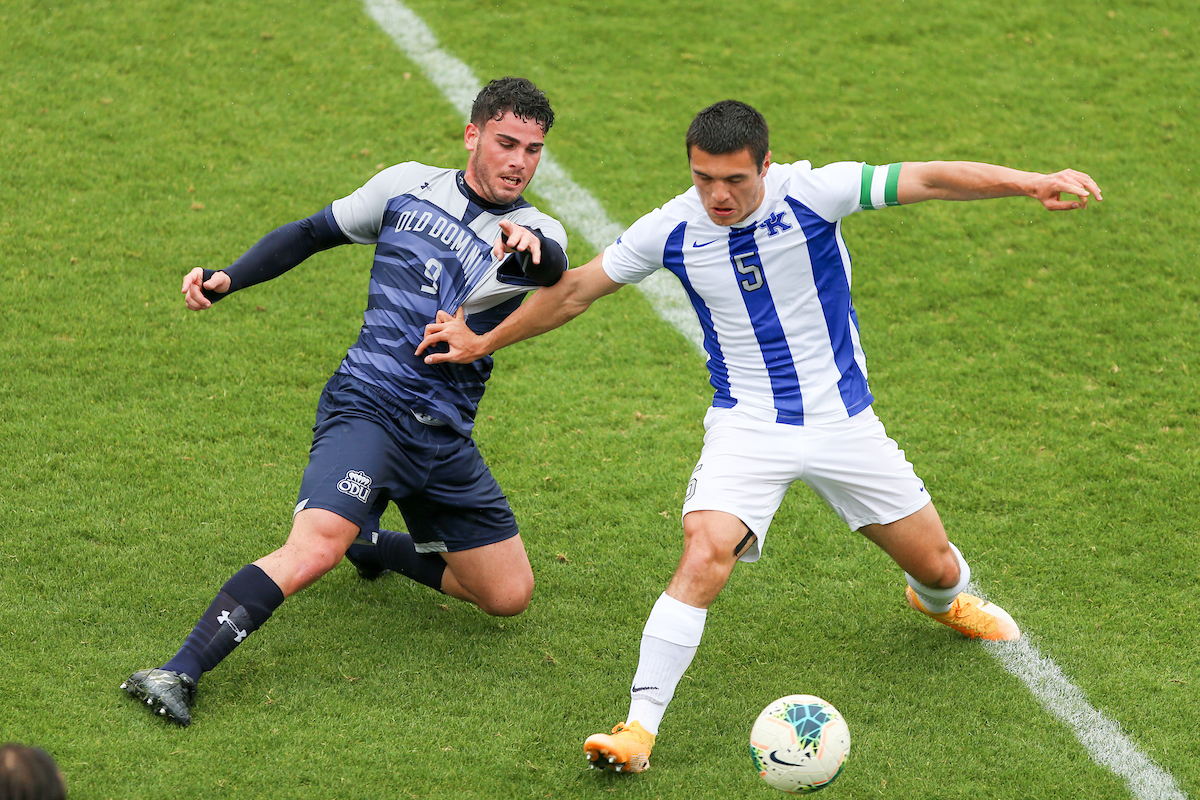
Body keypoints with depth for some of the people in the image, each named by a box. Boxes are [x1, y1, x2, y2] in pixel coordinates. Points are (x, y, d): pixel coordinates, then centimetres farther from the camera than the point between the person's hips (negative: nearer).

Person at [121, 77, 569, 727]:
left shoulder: (536, 234, 3)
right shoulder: (408, 186, 4)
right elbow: (314, 232, 17)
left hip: (445, 441, 4)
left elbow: (554, 269, -22)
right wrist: (227, 278, 5)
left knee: (509, 596, 9)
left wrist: (529, 251, -46)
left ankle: (377, 548, 33)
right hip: (367, 407, -4)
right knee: (314, 549, -29)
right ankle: (179, 673, -32)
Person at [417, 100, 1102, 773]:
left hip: (842, 420, 1)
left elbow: (929, 180, -22)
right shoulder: (672, 231, -10)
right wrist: (483, 342, 11)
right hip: (747, 426, -1)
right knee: (706, 550, -28)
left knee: (936, 567, 10)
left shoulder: (813, 193, -16)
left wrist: (1034, 182, -34)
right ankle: (640, 727, -24)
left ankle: (944, 599, 51)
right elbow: (576, 290, 4)